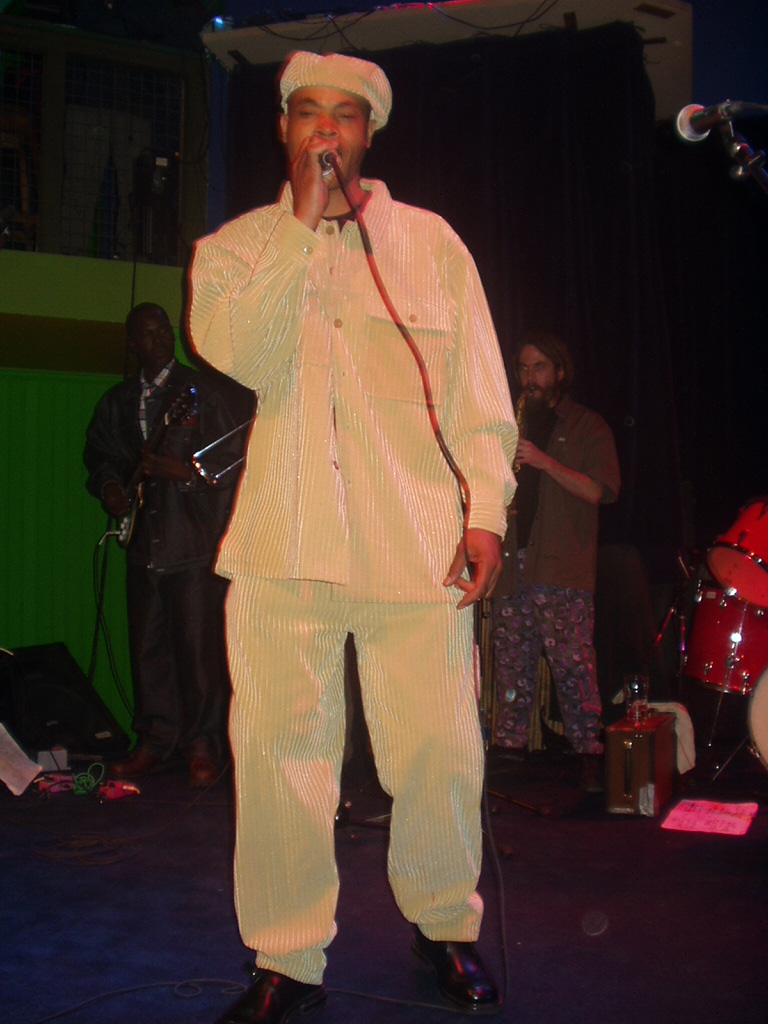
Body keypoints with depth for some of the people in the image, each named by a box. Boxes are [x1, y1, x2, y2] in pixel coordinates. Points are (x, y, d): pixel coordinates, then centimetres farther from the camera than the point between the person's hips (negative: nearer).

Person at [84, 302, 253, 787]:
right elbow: (98, 453, 27)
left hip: (196, 537, -5)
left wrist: (185, 472, -20)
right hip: (144, 539, 5)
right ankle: (155, 742, 21)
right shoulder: (116, 402, 14)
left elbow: (234, 459, -7)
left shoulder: (206, 392, -3)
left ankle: (204, 746, 9)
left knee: (199, 645, -3)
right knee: (147, 646, 9)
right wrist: (107, 485, 8)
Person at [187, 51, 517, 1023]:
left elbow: (478, 388, 11)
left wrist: (487, 508, 1)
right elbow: (242, 356, -7)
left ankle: (444, 927, 27)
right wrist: (304, 224, -6)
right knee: (278, 753, 0)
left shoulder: (430, 240, 15)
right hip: (283, 539, 0)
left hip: (416, 539, 0)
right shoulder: (233, 246, 13)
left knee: (439, 753, 1)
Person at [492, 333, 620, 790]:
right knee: (512, 666, 4)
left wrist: (545, 462, -14)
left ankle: (590, 753, -3)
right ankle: (511, 748, 11)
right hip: (512, 564, 5)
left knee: (573, 665, -10)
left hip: (563, 568, -4)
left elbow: (600, 491, -5)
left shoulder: (588, 427, 8)